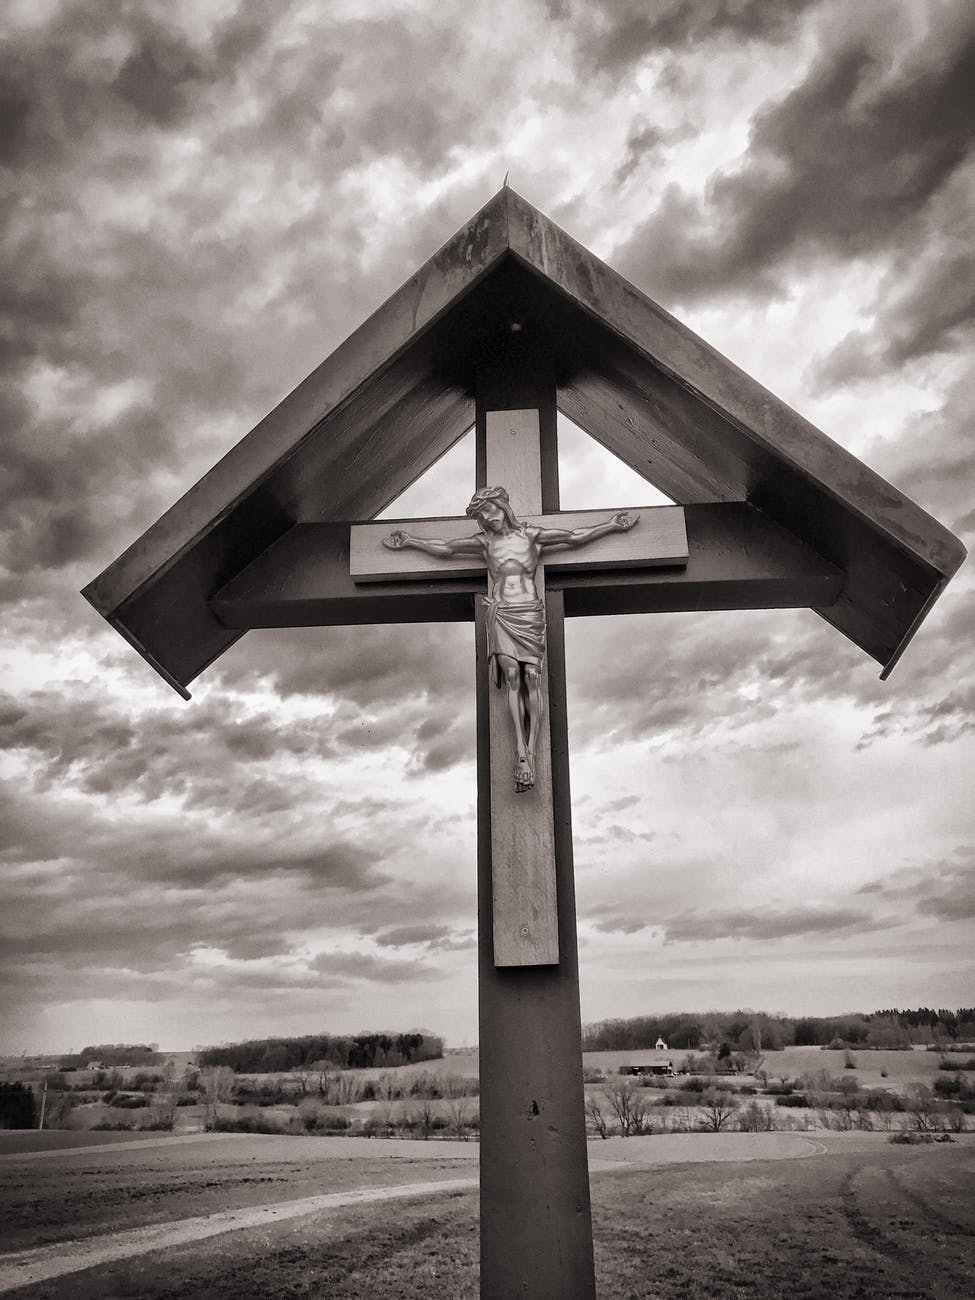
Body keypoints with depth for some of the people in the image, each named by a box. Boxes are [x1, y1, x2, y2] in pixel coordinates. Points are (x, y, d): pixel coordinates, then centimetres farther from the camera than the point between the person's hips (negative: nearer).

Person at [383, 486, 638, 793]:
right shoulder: (484, 542, 14)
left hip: (530, 612, 0)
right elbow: (443, 548, 20)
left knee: (532, 677, -13)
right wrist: (409, 541, 23)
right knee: (512, 677, -14)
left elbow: (576, 537, 15)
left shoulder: (530, 535, 12)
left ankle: (530, 752, -15)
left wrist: (612, 525, 16)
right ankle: (522, 753, -18)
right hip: (501, 614, 0)